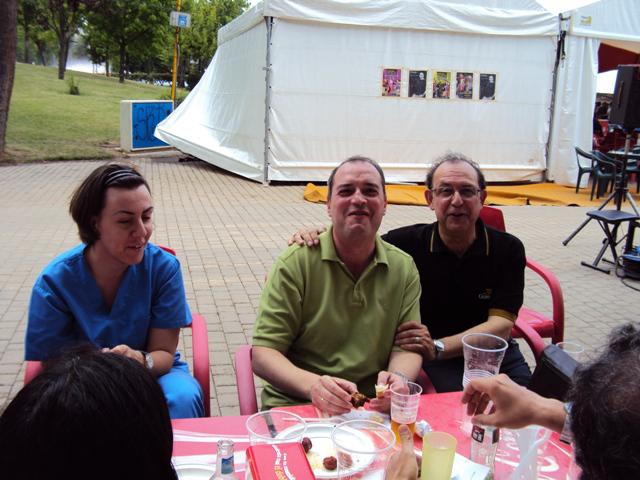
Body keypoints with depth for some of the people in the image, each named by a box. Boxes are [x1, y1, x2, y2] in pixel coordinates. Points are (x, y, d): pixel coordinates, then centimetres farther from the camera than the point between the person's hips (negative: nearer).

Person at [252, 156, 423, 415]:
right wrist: (312, 384, -27)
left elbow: (406, 347, 6)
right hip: (294, 405, -3)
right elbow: (263, 353, -8)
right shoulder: (295, 262, -5)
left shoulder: (404, 268, 6)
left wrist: (398, 378, -18)